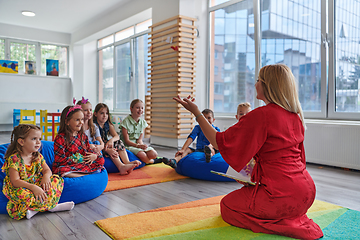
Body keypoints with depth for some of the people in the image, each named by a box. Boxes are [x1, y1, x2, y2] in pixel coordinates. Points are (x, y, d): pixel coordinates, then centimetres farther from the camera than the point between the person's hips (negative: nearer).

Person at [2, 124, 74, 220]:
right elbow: (15, 181, -24)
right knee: (24, 194, -40)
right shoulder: (14, 158, -19)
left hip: (36, 185, 7)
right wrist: (33, 187, -36)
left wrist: (46, 176, -22)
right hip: (18, 188, -7)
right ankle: (51, 206, -19)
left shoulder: (38, 156, 2)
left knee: (57, 179, -7)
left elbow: (47, 170, 4)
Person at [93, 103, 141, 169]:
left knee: (119, 142, -15)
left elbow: (117, 136, -4)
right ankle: (120, 166, -47)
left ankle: (127, 162, -32)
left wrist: (111, 140, -31)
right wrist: (107, 150, -39)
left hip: (106, 143, 6)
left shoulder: (108, 125, 8)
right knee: (110, 146, -30)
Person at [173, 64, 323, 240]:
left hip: (282, 195, -9)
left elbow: (220, 142, -13)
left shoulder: (261, 115, -18)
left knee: (227, 204, 13)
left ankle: (286, 226, -2)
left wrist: (196, 113, -8)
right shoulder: (295, 116, 6)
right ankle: (295, 219, 11)